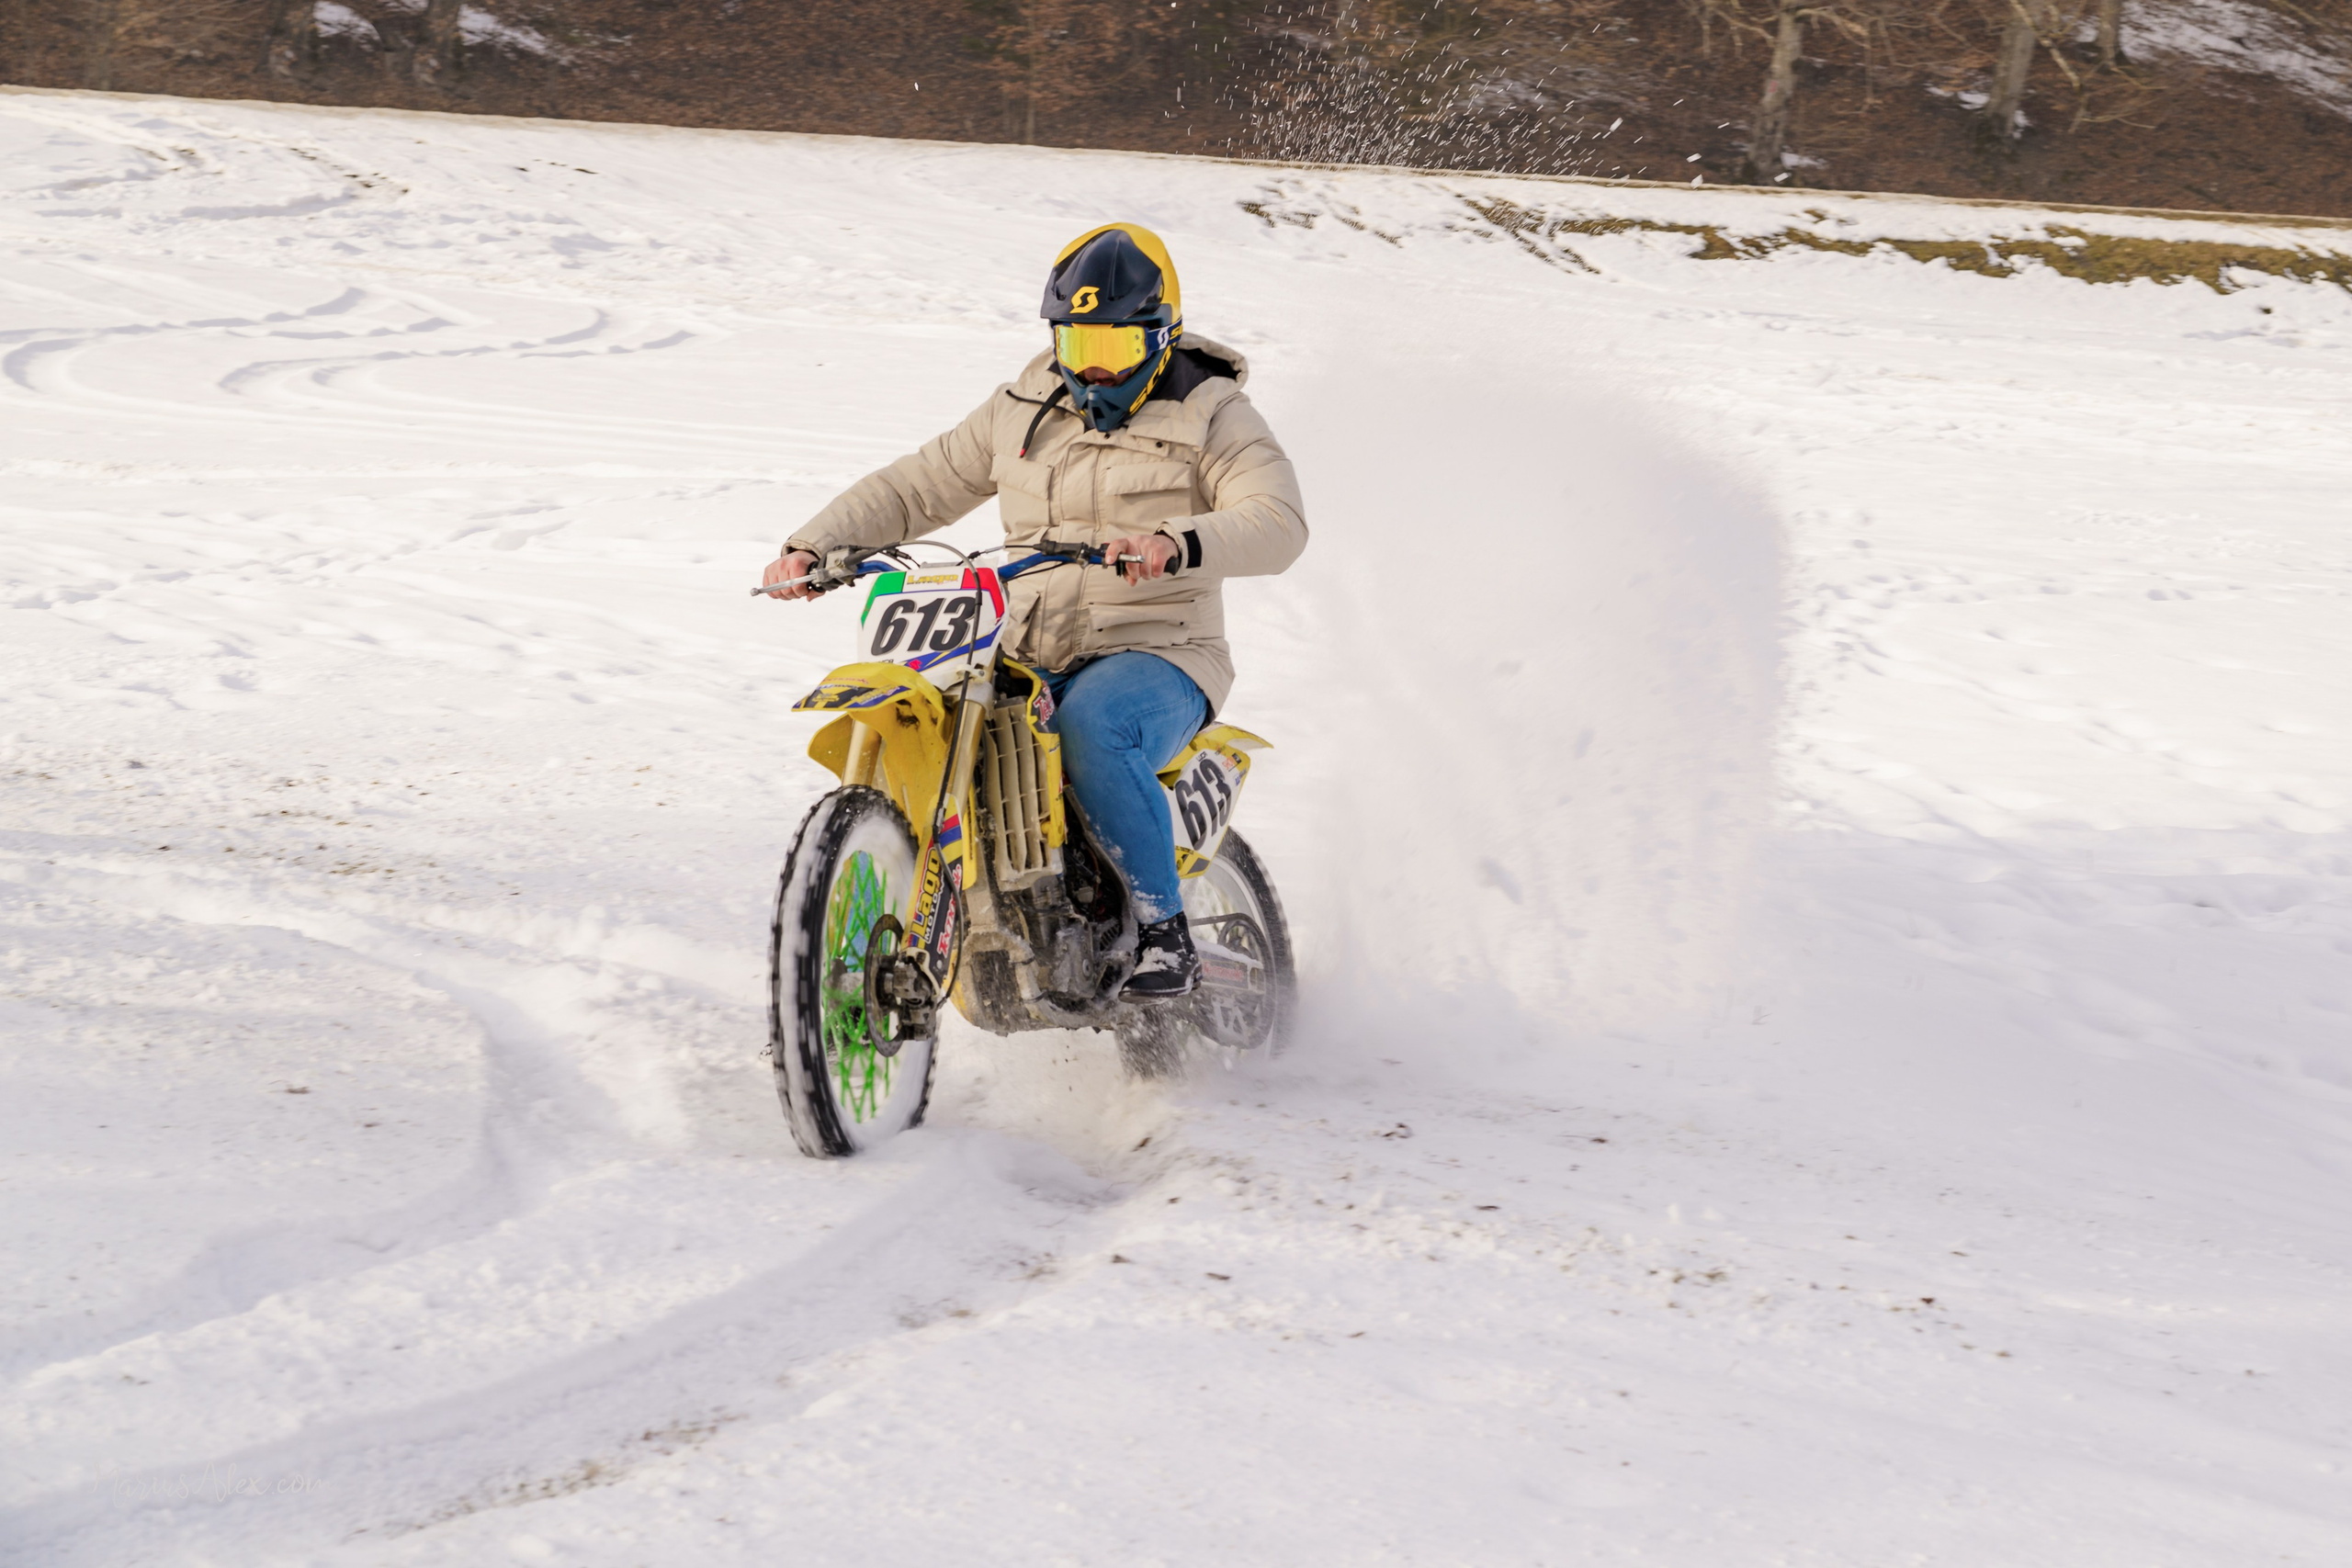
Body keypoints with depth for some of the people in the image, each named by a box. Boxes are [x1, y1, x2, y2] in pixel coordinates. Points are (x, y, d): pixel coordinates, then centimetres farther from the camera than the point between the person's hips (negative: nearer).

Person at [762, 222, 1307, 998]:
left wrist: (1175, 543, -39)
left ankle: (1163, 930, -25)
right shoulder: (1024, 410, 15)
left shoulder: (1212, 414, -2)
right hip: (1029, 661, 5)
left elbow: (1278, 522, -19)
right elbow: (916, 487, 17)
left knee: (1092, 728, -38)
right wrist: (813, 544, 1)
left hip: (1157, 653, -5)